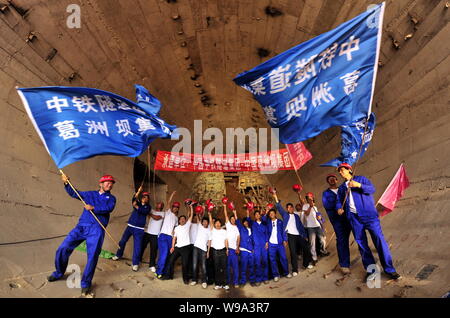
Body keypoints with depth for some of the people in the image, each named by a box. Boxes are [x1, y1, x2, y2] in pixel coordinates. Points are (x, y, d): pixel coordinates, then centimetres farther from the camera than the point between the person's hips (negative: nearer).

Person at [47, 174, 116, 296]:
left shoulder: (111, 198, 11)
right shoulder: (90, 194, 19)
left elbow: (109, 208, -8)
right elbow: (74, 193, 16)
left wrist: (93, 208, -17)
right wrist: (67, 183, 1)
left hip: (96, 230, -3)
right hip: (81, 226, 3)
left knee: (92, 256, -8)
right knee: (63, 249, 0)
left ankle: (86, 283, 9)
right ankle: (59, 273, 25)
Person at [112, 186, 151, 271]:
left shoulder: (148, 207, 3)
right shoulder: (137, 203, 8)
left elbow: (143, 211, -20)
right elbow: (134, 199, -16)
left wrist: (136, 206, -33)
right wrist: (138, 192, -33)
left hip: (139, 229, -3)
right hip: (130, 226, 3)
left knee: (137, 246, -6)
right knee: (122, 241, 11)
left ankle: (135, 263, 2)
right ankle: (118, 255, 36)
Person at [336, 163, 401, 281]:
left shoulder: (361, 179, 8)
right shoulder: (341, 188, 20)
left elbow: (372, 189, -5)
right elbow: (339, 201, 17)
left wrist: (359, 185, -21)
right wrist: (339, 208, -5)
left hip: (368, 214, -4)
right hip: (354, 217, 4)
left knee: (379, 239, -10)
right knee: (361, 243, 3)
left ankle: (389, 269, -2)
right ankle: (370, 269, 11)